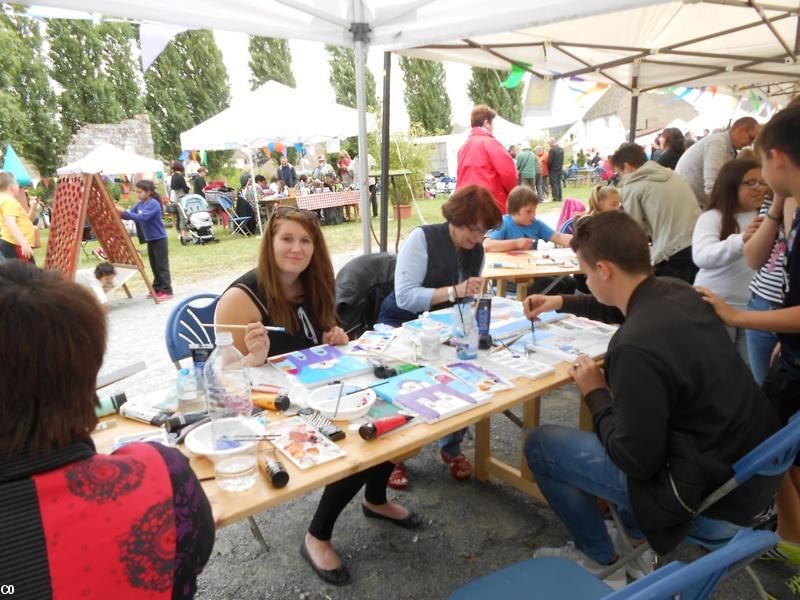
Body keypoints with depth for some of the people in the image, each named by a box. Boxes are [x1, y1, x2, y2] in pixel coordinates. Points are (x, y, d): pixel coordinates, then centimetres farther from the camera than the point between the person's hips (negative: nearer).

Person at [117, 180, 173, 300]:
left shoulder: (153, 204, -19)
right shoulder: (139, 204, 7)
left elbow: (142, 217, -30)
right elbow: (131, 215, 6)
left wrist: (124, 212, -31)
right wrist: (120, 212, -11)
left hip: (159, 239, -8)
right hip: (150, 239, 8)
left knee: (162, 266, -5)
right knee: (154, 266, 14)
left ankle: (167, 291, -2)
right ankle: (157, 289, 22)